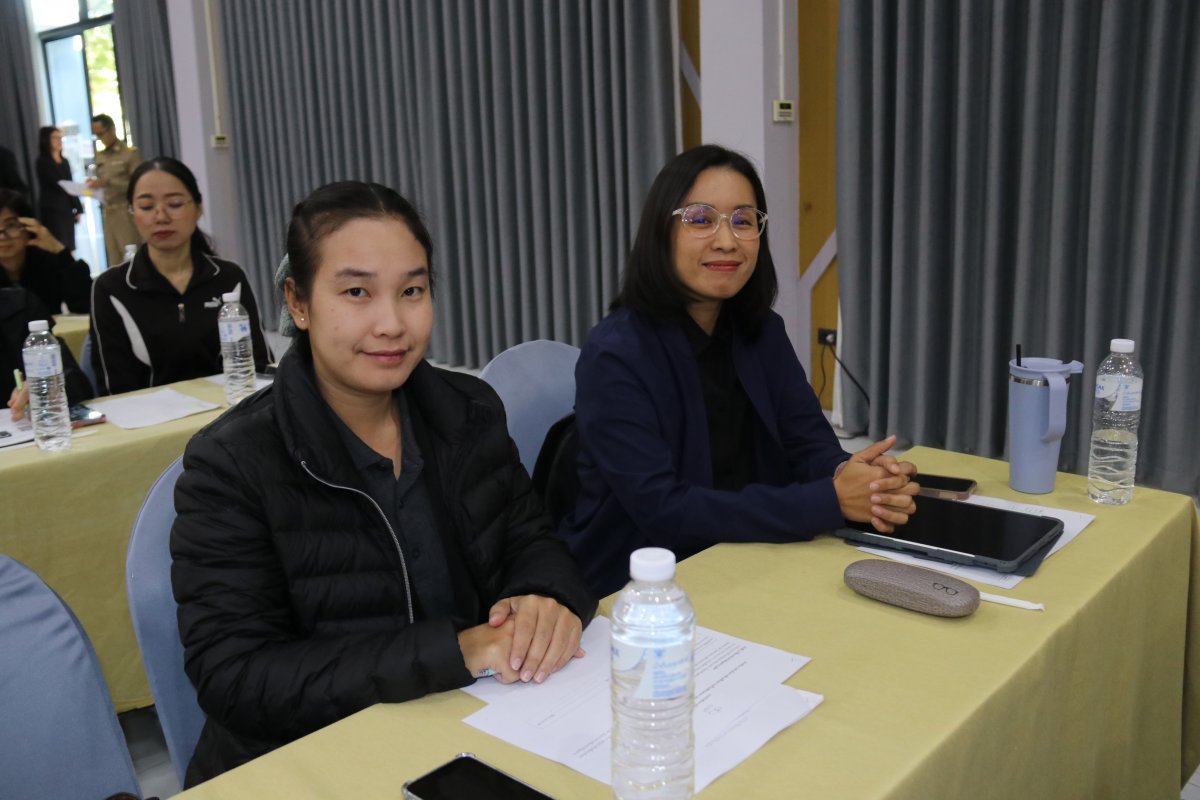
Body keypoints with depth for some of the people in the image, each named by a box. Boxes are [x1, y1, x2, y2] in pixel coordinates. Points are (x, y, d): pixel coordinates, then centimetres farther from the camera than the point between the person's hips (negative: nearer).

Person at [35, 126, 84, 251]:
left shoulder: (65, 162, 15)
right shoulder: (43, 162, -5)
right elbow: (58, 185, -10)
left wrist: (78, 209, 8)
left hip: (67, 210, 6)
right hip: (52, 211, -6)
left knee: (69, 248, 5)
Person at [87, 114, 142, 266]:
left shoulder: (131, 153, -2)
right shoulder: (100, 157, 16)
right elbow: (104, 185, 21)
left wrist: (108, 183, -18)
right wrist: (95, 185, -2)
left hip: (128, 213, -6)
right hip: (108, 214, 6)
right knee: (115, 262, 4)